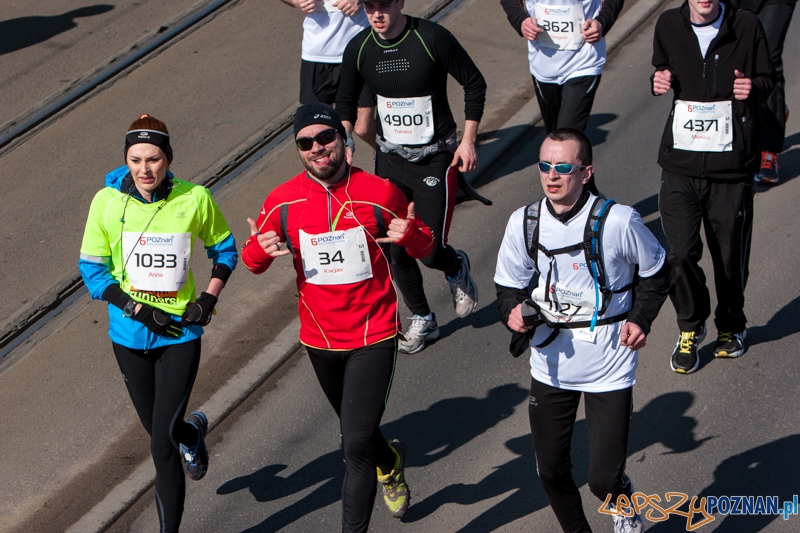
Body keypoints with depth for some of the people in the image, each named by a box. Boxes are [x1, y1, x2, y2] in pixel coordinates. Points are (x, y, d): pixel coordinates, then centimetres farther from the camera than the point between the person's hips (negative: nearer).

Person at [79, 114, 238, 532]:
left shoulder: (195, 199, -10)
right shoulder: (107, 201, -10)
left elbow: (225, 250, 7)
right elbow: (91, 269, -3)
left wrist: (209, 299, -6)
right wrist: (137, 309, -14)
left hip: (180, 331, -2)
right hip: (130, 334, 2)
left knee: (162, 443, -10)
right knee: (155, 427, 20)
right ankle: (192, 432, 57)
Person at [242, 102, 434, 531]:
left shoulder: (380, 193, -10)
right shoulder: (283, 202, -6)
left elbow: (424, 247, 2)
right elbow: (252, 261, 5)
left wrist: (411, 235, -22)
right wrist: (259, 249, -19)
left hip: (373, 336, -4)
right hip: (319, 337, 4)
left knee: (356, 443, -12)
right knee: (354, 430, 25)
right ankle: (390, 464, 57)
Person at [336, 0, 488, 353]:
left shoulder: (432, 39, -17)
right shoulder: (359, 49, -5)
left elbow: (474, 83, -6)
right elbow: (346, 99, 13)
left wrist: (468, 141, -7)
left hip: (435, 158, -4)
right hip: (389, 159, 4)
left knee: (431, 251, -8)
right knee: (394, 250, 3)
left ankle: (457, 269, 29)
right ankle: (422, 320, 25)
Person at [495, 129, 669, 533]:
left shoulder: (618, 222, -15)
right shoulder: (523, 223, -6)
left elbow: (655, 271, 3)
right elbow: (509, 284, 7)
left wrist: (640, 319, -9)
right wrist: (513, 311, -14)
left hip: (609, 368, -3)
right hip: (550, 366, 3)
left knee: (603, 480, -5)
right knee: (551, 471, 10)